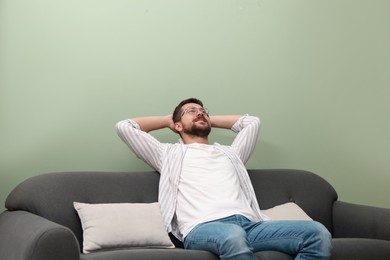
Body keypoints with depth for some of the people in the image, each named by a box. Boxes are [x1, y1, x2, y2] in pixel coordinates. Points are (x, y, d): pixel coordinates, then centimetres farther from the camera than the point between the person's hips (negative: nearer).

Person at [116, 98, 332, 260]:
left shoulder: (228, 153, 39)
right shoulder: (170, 154, 28)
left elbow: (252, 122, 52)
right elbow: (124, 127, 26)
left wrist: (210, 120, 49)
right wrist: (167, 120, 39)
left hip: (248, 223, 5)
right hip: (202, 228, -5)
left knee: (317, 233, -21)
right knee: (233, 236, -45)